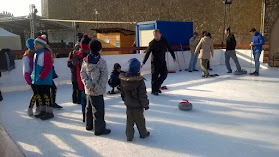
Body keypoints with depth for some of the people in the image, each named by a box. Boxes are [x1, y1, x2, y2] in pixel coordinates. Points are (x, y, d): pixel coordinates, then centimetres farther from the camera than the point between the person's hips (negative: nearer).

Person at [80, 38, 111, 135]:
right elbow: (104, 76, -19)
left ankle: (89, 125, 35)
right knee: (98, 109, 1)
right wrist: (98, 87, -13)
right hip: (97, 91, -7)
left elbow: (83, 73, 0)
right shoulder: (101, 61, -15)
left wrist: (88, 85, -5)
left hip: (89, 90, 7)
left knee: (89, 107, 21)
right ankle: (99, 129, 8)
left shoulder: (85, 60, 3)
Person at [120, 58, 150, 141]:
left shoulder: (123, 79, -5)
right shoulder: (139, 80, -21)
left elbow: (122, 92, 8)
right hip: (137, 105, -4)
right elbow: (142, 94, -16)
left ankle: (129, 136, 20)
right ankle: (143, 133, 32)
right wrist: (145, 104, -5)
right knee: (140, 120, 14)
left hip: (128, 104, 4)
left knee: (129, 120, 14)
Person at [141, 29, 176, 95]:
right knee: (155, 76, -3)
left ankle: (157, 86, 23)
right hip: (155, 62, -4)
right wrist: (143, 62, -22)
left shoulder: (164, 41, -2)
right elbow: (147, 53, -15)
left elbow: (170, 49, 9)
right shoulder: (152, 43, -12)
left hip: (163, 61, 4)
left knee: (164, 74, 4)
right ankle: (154, 90, 8)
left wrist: (174, 57, 10)